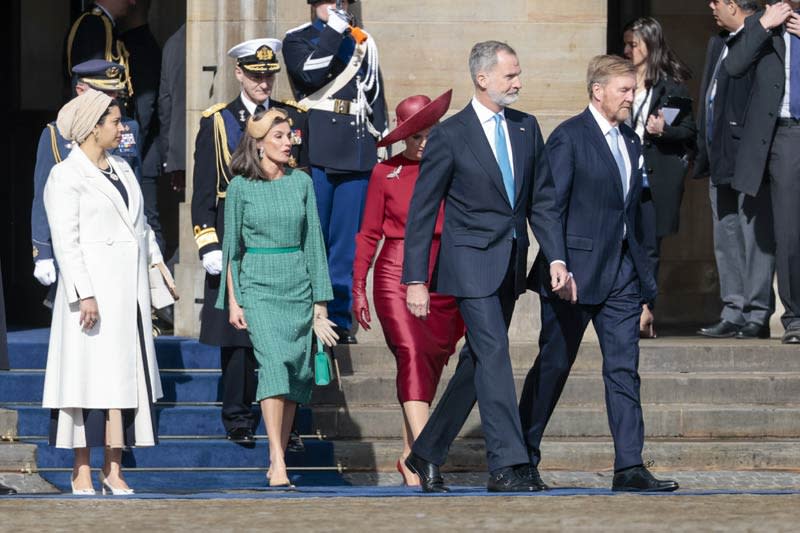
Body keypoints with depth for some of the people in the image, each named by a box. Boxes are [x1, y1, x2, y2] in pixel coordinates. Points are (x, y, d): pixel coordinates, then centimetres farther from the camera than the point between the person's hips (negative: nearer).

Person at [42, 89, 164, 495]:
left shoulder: (121, 169, 16)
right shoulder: (65, 177, -7)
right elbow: (65, 241, -13)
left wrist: (156, 262, 16)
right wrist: (84, 294, -20)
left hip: (130, 290, 7)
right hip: (94, 289, -7)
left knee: (124, 377, 4)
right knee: (89, 377, -5)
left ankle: (114, 469, 6)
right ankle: (82, 471, -2)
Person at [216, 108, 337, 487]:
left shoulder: (302, 182, 7)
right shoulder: (240, 187, 0)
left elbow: (313, 241, 10)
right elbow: (232, 245, 4)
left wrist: (320, 300, 7)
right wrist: (233, 301, 0)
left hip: (298, 285, 4)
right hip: (258, 287, -4)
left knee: (297, 370, 1)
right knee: (274, 361, -18)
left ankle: (278, 459, 11)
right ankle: (277, 463, -22)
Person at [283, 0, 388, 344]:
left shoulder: (363, 43, 18)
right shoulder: (297, 40, 7)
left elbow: (375, 96, 18)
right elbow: (311, 74, -13)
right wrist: (333, 31, -11)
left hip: (357, 151, 3)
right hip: (315, 148, -3)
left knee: (348, 239, 2)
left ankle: (340, 318, 6)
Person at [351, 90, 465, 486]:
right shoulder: (386, 173, 4)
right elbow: (369, 234, 8)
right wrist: (358, 286, 6)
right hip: (396, 275, -2)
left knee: (431, 364, 5)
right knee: (412, 356, -16)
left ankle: (409, 458, 17)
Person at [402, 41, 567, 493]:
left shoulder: (526, 128, 9)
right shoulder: (450, 136, -8)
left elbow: (543, 198, 11)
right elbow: (422, 212, -5)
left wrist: (556, 256, -2)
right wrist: (415, 280, -8)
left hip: (510, 265, 6)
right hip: (471, 263, -6)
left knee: (478, 362, 10)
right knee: (494, 355, -14)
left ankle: (427, 454, 22)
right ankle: (507, 465, -15)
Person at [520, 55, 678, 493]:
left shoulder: (630, 141, 15)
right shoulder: (569, 137, -9)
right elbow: (550, 208, -12)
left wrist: (645, 280, 15)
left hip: (621, 272, 6)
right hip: (576, 273, -6)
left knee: (624, 370, -1)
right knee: (553, 366, 4)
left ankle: (629, 467, -5)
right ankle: (522, 458, 18)